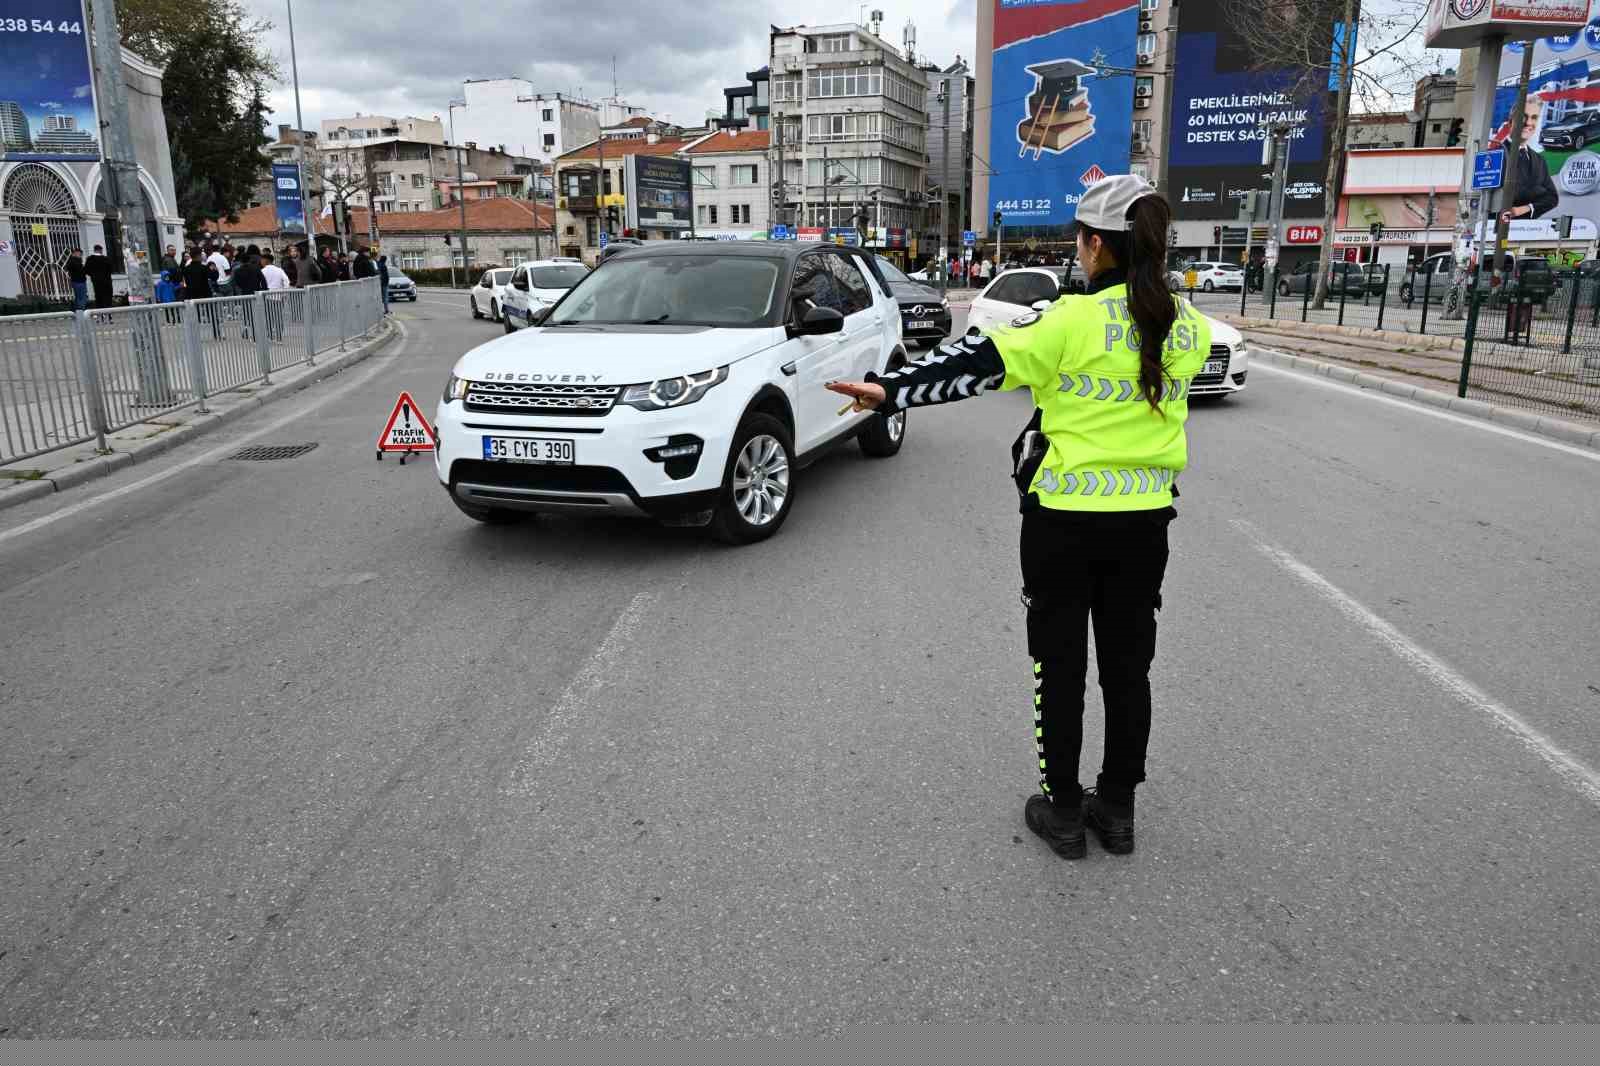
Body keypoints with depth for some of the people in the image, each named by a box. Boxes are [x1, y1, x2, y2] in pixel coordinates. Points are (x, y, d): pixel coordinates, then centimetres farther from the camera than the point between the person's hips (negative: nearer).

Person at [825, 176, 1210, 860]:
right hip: (1146, 520, 5)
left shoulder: (1075, 320, -16)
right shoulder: (1188, 327, 1)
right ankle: (1117, 808, 28)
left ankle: (1062, 810, 21)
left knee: (1060, 665, 10)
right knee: (1128, 665, 15)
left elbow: (980, 364, -21)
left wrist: (892, 390, -19)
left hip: (1065, 519, -5)